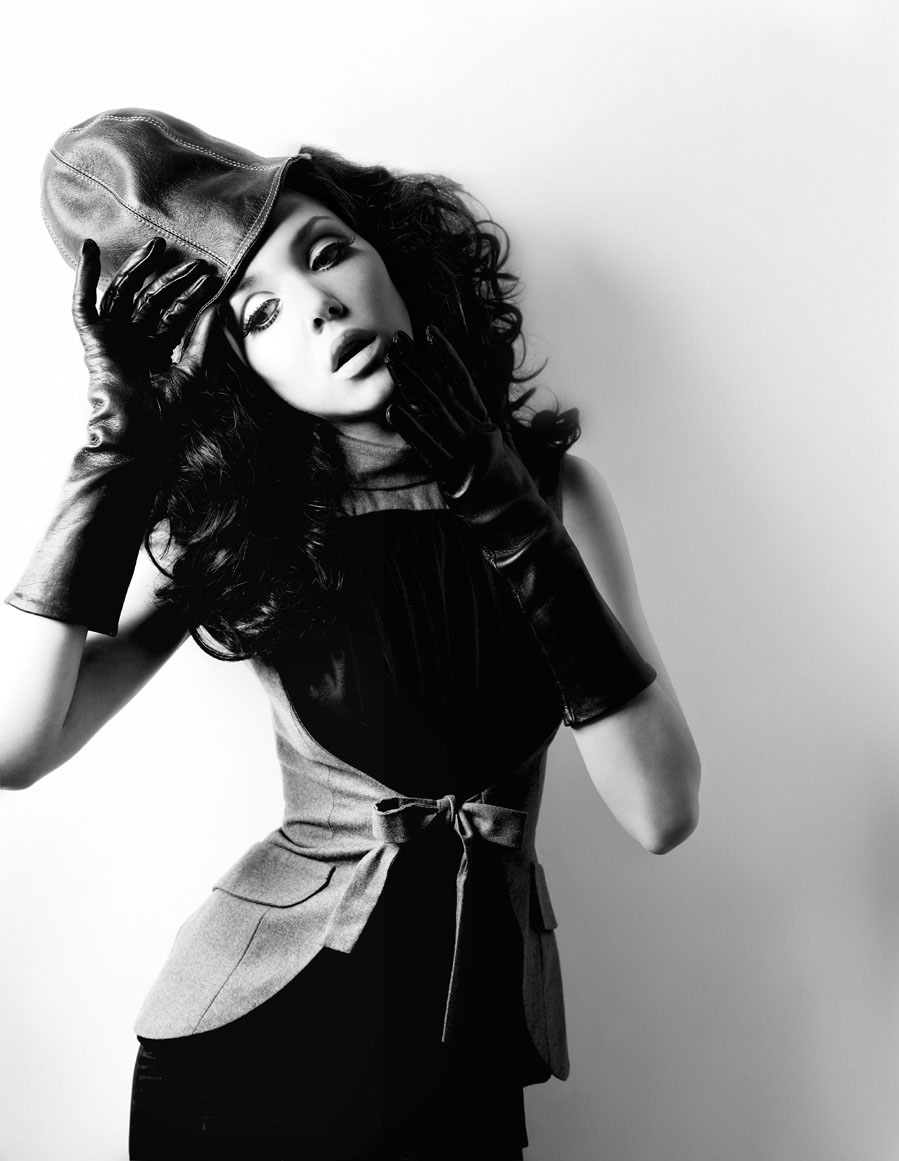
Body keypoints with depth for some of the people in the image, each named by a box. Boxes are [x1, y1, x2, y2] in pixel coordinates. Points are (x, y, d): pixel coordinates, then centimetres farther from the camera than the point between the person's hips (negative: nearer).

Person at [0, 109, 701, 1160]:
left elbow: (662, 811, -16)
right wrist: (123, 440, -19)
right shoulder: (222, 522, -7)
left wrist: (498, 500, -20)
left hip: (475, 1030, 1)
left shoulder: (550, 487, -6)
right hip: (250, 1023, 0)